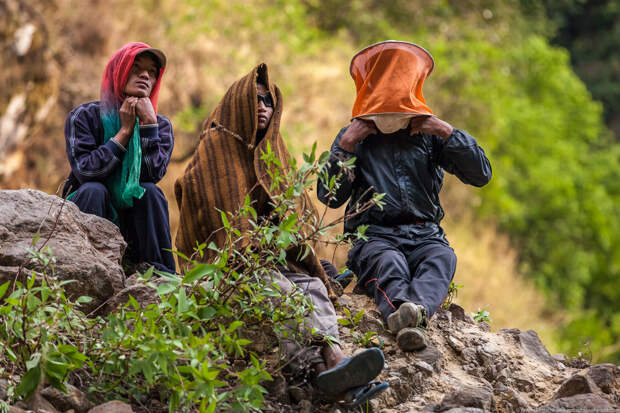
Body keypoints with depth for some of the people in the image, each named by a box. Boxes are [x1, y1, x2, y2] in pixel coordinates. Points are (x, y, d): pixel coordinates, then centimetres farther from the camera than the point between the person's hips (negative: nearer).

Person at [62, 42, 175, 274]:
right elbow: (85, 171, -21)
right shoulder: (84, 116, -4)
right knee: (93, 190, -30)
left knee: (150, 192, -25)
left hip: (132, 224, 2)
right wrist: (124, 132, -19)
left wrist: (149, 124, -20)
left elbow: (152, 174, -17)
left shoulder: (160, 125, 2)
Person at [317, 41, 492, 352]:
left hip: (424, 235, 2)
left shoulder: (429, 136, 15)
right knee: (388, 263, -38)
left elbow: (481, 175, 7)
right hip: (374, 235, -2)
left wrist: (448, 133, -2)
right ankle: (408, 325, -68)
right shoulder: (355, 135, 13)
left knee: (442, 257, -35)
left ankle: (418, 307, -67)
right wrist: (346, 146, -4)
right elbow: (330, 197, 5)